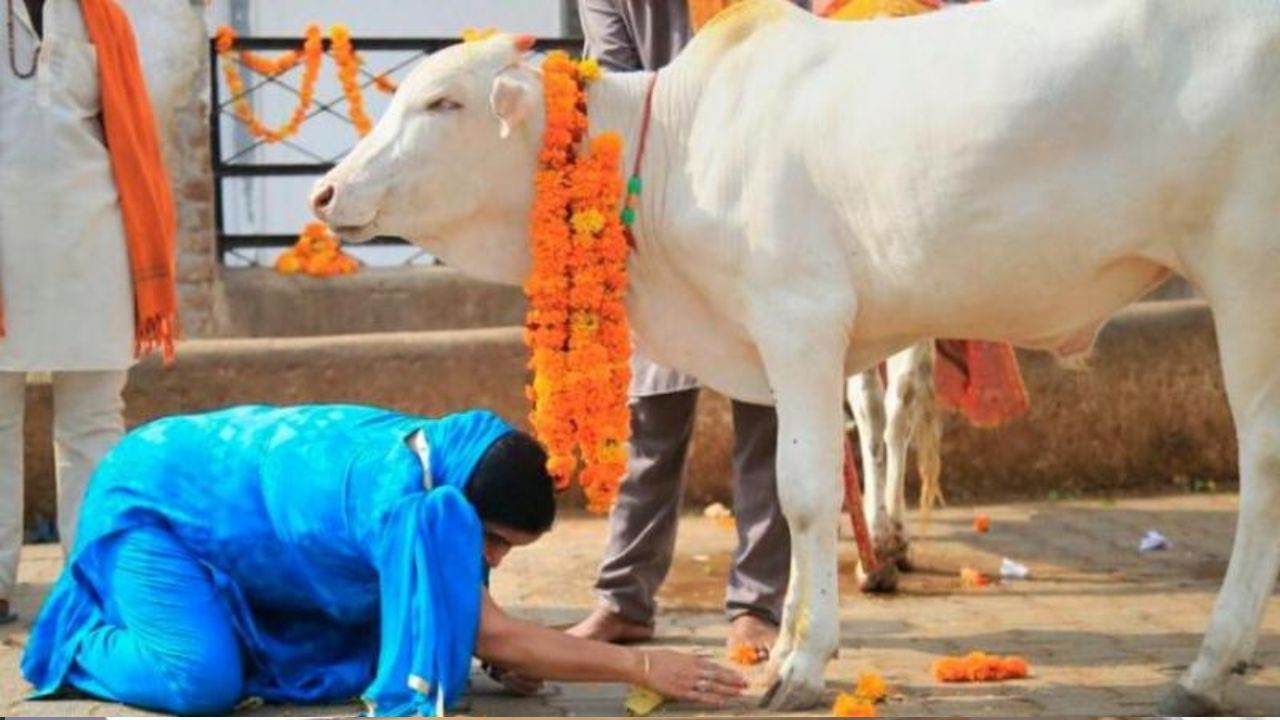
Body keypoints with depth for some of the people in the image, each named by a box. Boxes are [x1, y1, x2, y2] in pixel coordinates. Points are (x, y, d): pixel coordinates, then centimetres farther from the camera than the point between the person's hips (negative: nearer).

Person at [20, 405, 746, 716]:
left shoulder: (445, 461, -11)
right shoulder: (402, 499, -37)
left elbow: (480, 628, -1)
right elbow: (490, 636, -36)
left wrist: (517, 654, -22)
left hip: (219, 500, 9)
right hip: (152, 498, -9)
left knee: (350, 662, 1)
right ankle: (78, 640, 4)